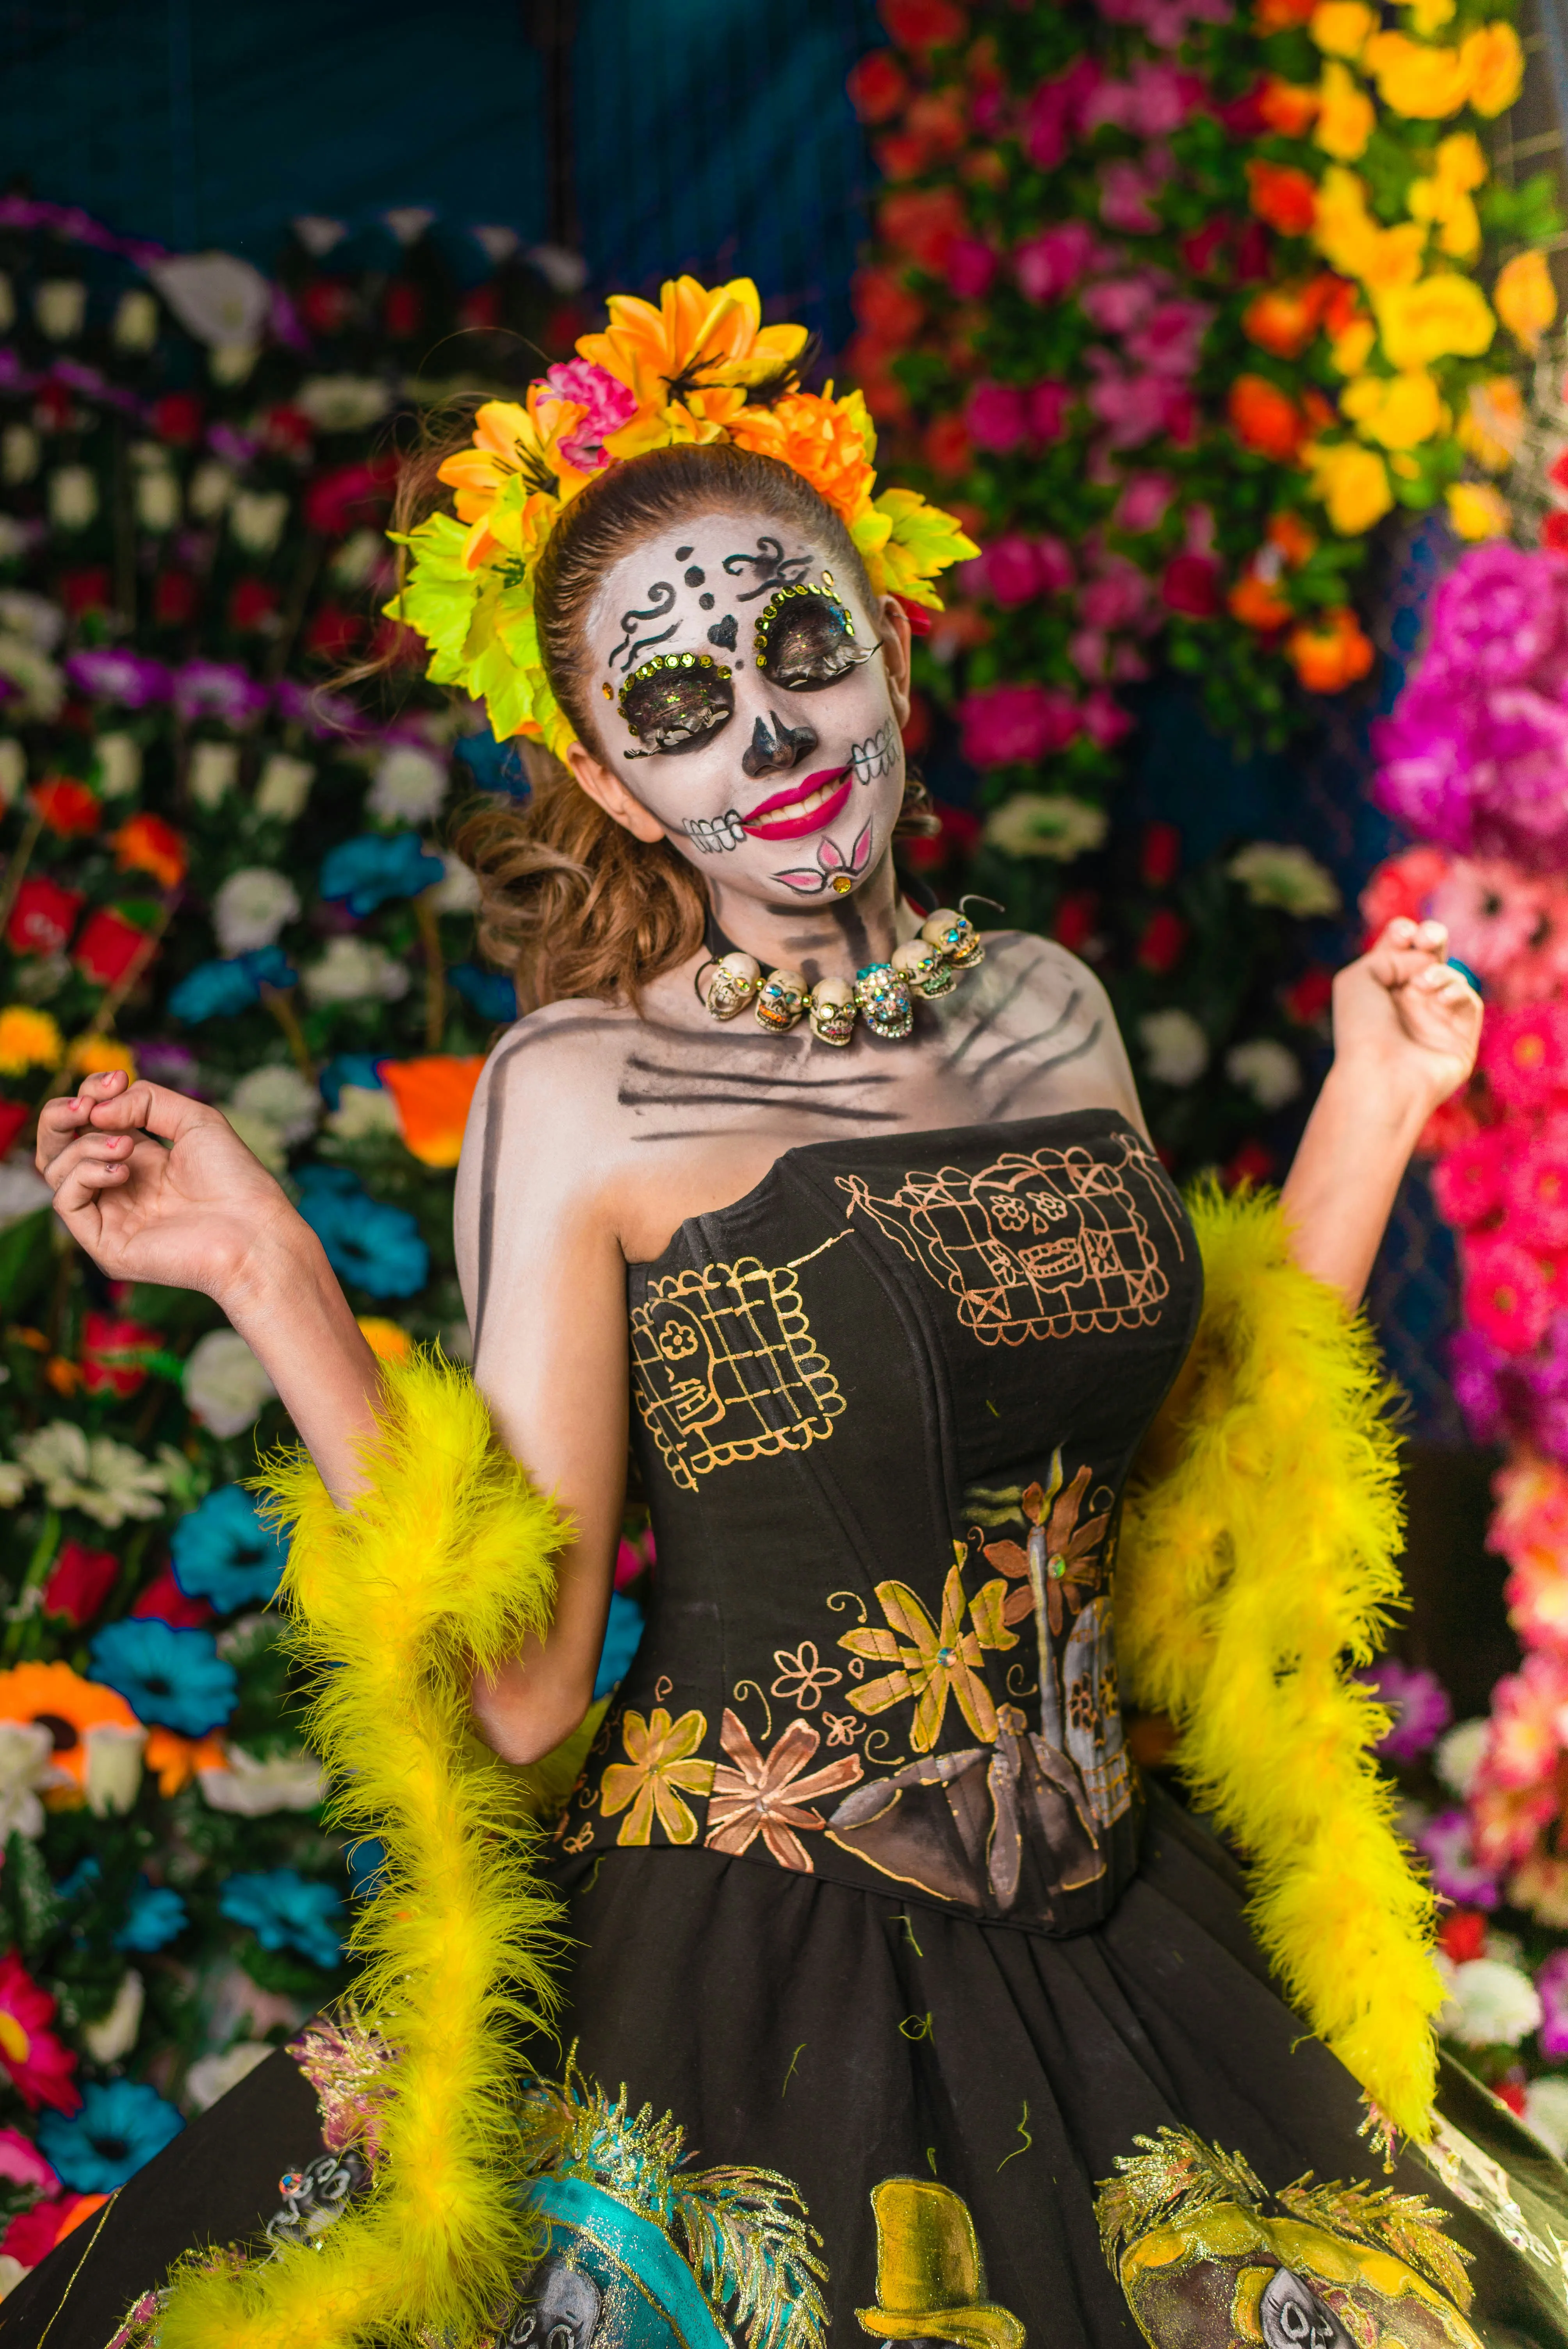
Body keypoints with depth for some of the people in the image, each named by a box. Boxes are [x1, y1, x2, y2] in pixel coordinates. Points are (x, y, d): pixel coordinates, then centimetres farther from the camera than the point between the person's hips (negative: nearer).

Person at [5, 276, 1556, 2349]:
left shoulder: (1049, 1009, 4)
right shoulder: (580, 1090, -10)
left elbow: (1190, 1494, 10)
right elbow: (522, 1686, -13)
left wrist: (1371, 1109, 9)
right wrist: (272, 1281, -19)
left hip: (1109, 1937, 5)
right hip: (746, 1984, -5)